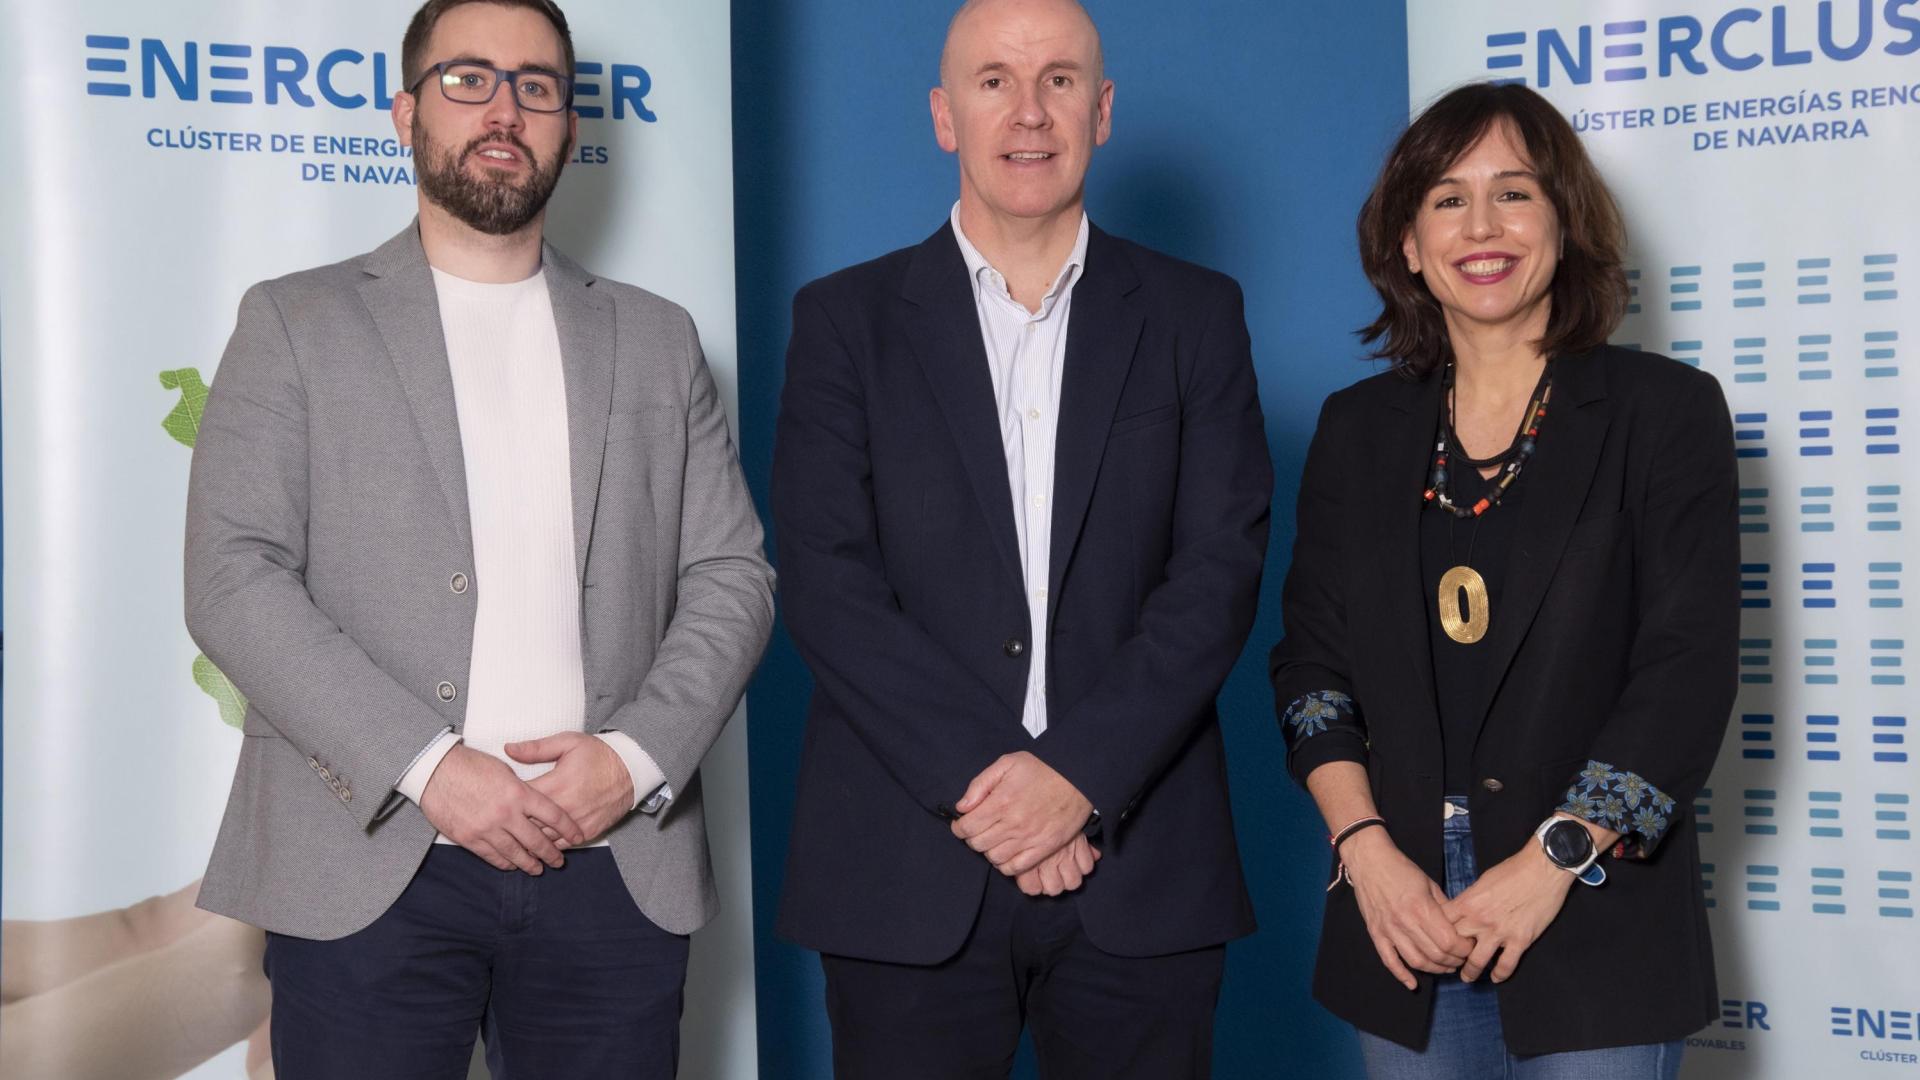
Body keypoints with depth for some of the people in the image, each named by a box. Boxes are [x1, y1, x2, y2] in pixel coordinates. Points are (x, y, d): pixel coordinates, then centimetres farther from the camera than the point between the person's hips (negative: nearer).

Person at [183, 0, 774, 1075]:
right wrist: (427, 765, -13)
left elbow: (732, 576, 9)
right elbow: (233, 581, -4)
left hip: (615, 859, 2)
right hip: (368, 867, -2)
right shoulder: (295, 322, 6)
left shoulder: (658, 339, 14)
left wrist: (637, 755, -8)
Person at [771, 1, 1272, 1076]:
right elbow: (826, 581, -4)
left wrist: (1082, 772, -12)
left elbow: (1221, 569, -1)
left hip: (1142, 862, 1)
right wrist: (980, 780, -13)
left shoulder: (1196, 314, 8)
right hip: (909, 864, 0)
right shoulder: (847, 319, 5)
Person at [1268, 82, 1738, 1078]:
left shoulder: (1664, 410, -1)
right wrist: (1363, 845, -8)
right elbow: (1312, 656, 6)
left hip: (1597, 931, -3)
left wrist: (1553, 861, -15)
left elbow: (1688, 667, -8)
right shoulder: (1358, 429, 9)